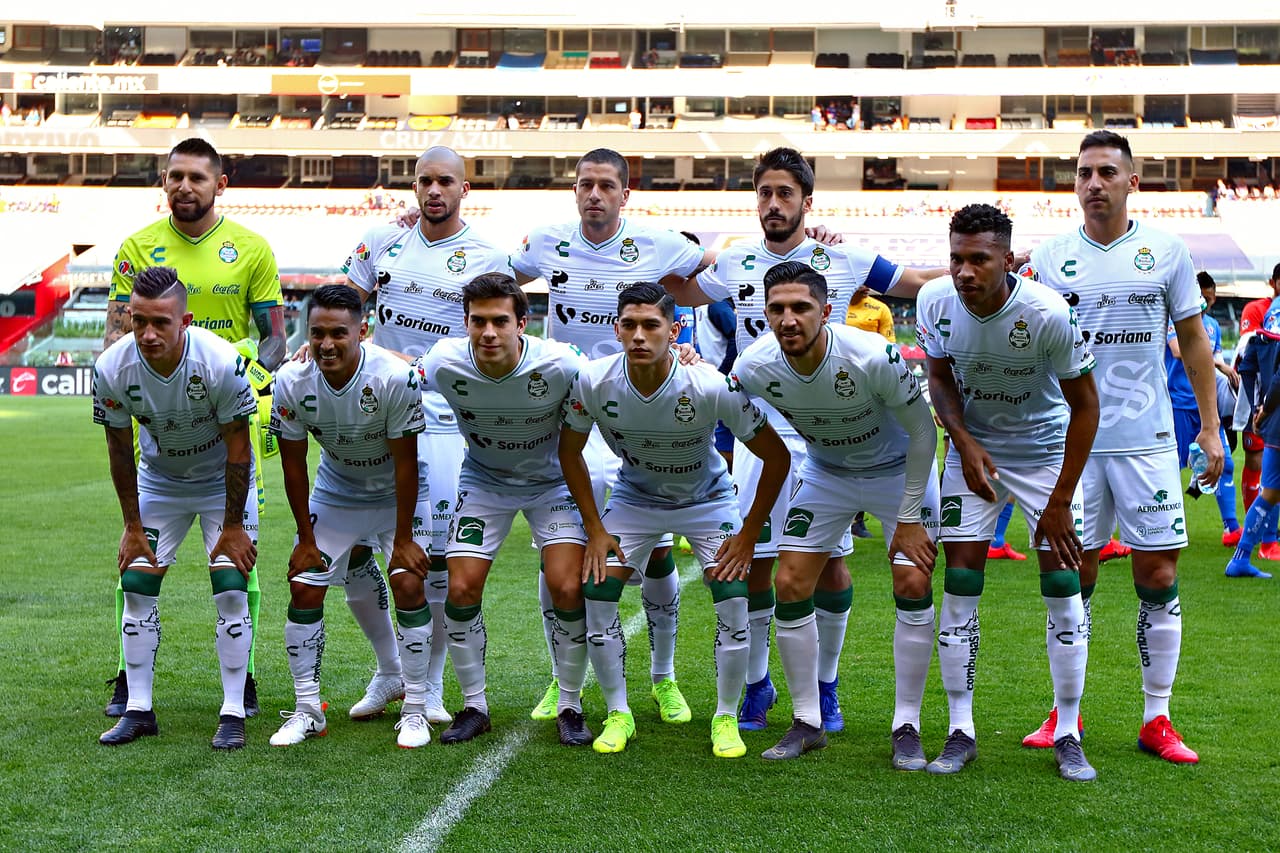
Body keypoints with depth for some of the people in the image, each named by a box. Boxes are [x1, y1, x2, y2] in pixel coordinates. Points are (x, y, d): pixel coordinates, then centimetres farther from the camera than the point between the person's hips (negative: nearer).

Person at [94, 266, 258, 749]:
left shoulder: (223, 362, -33)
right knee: (137, 586, -3)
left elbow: (237, 446, -20)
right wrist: (132, 525, -4)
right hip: (159, 481, 3)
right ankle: (138, 710, 8)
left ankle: (233, 714, -2)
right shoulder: (112, 368, -24)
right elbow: (119, 448, -8)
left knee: (231, 590, -12)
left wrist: (233, 526, -15)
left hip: (223, 481, -3)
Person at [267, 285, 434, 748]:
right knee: (304, 588, -5)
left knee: (410, 586, -15)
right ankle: (307, 709, 9)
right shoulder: (291, 382, -21)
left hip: (398, 493, -3)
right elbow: (293, 464, -9)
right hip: (335, 492, 3)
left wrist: (403, 539, -17)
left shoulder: (395, 377, -30)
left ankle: (415, 710, -2)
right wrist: (306, 538, -5)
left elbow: (405, 462, -21)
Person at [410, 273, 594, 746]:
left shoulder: (559, 365, -29)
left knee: (568, 588, -15)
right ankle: (474, 704, 12)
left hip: (552, 481, -2)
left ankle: (569, 706, 5)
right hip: (484, 481, 2)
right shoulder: (444, 364, -24)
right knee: (461, 589, -8)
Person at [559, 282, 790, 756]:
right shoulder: (593, 382, -25)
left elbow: (776, 456, -20)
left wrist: (748, 534, -16)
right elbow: (570, 451, -6)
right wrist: (595, 529, -8)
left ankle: (726, 718, 3)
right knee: (596, 593, -12)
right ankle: (618, 715, 6)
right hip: (634, 498, 2)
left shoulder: (712, 387, -32)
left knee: (734, 600, -17)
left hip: (707, 500, -2)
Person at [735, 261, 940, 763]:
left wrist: (908, 519, -17)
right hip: (826, 472, 3)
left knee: (913, 586, -13)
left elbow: (922, 431, -21)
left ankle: (906, 727, 0)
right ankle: (807, 723, 9)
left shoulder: (873, 356, -34)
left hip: (899, 471, -3)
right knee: (790, 586, -5)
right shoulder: (755, 369, -25)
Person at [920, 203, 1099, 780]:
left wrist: (1060, 500, -17)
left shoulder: (1048, 314, -28)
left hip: (1047, 450, -2)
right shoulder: (936, 302, -17)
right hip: (974, 449, 2)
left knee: (1062, 586, -6)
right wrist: (964, 441, -17)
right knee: (959, 585, -4)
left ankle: (1067, 736, 6)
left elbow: (1084, 404, -17)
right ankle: (960, 732, 5)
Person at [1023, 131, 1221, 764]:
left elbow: (1192, 340, 10)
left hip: (1147, 439, 0)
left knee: (1158, 576, 0)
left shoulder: (1166, 252, 4)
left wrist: (1210, 425, 6)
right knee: (1073, 579, 4)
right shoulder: (1049, 257, 4)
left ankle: (1156, 719, 10)